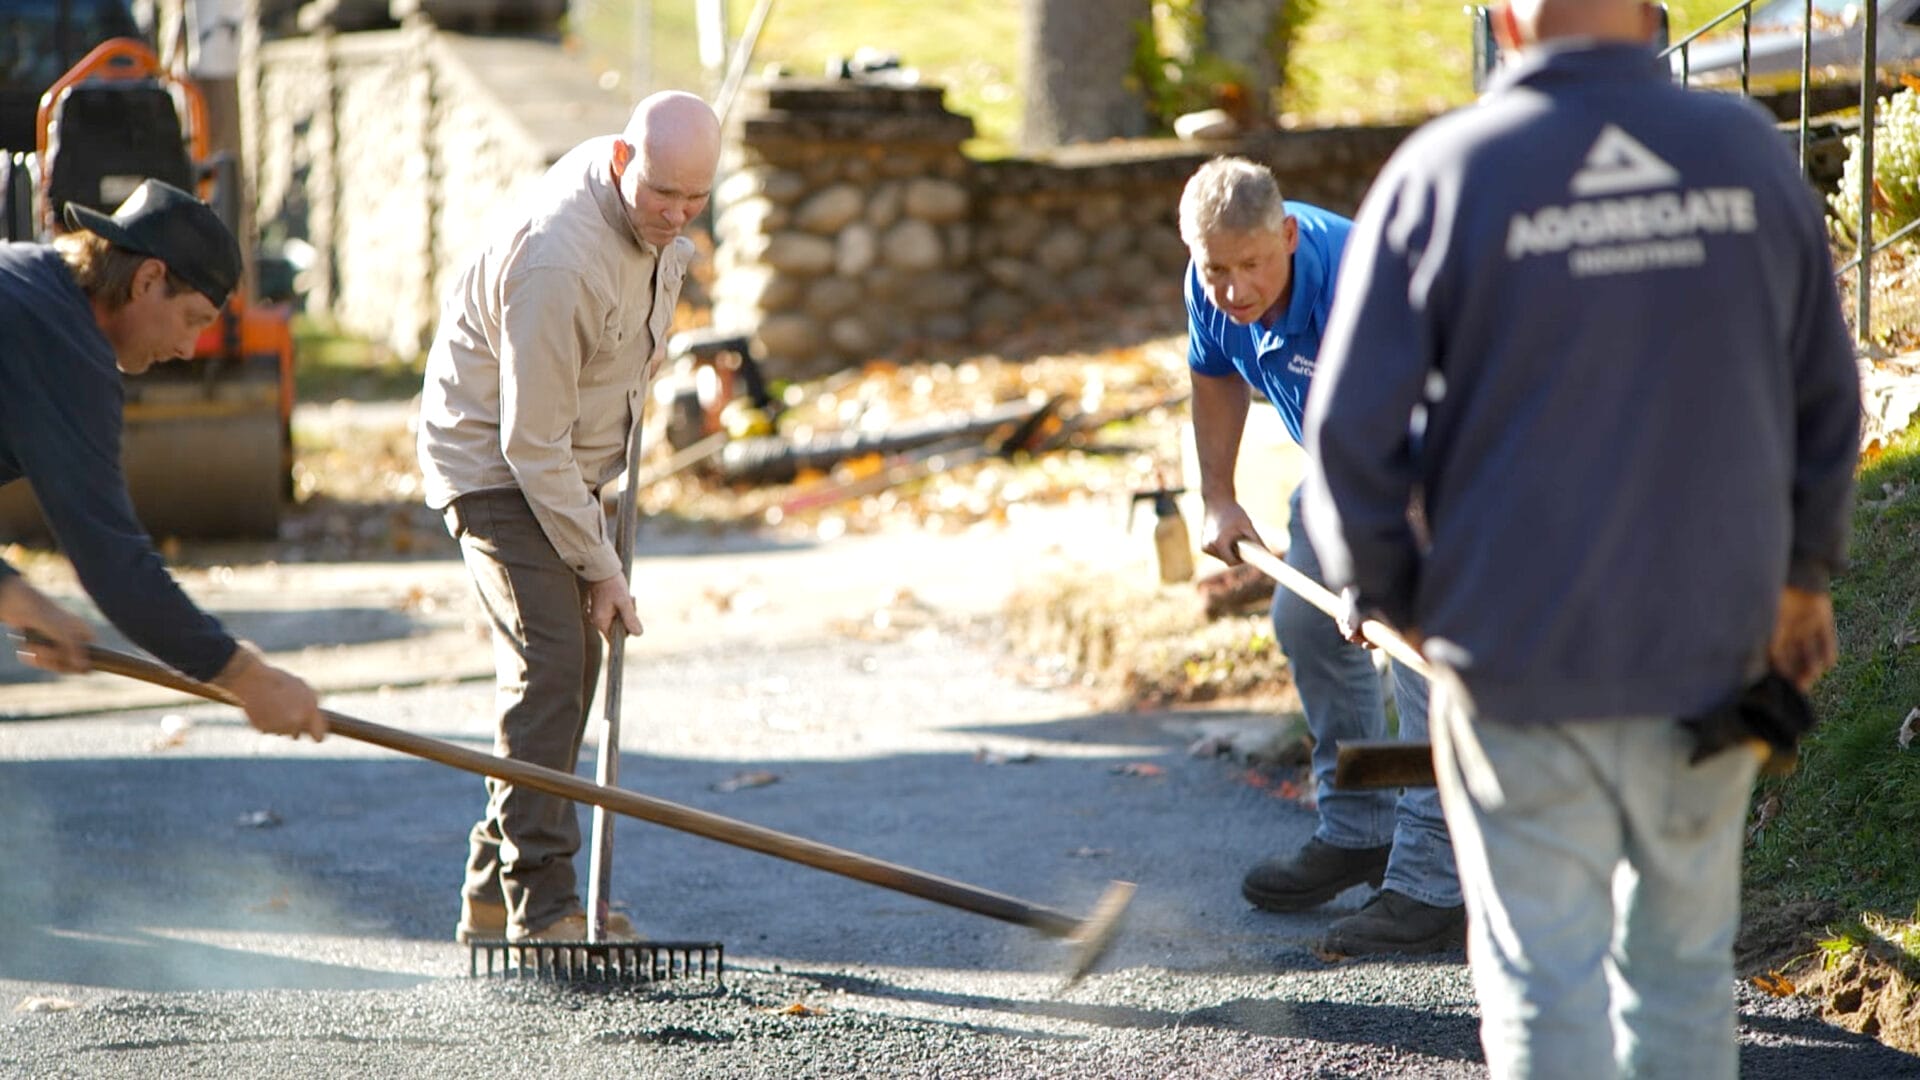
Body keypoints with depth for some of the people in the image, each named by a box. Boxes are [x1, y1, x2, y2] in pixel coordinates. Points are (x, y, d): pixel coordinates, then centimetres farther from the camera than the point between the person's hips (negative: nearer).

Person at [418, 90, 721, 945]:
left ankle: (493, 891, 17)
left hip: (563, 464, 9)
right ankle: (541, 906, -21)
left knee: (572, 663, 9)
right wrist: (599, 567, -21)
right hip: (494, 464, -9)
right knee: (549, 662, -20)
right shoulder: (558, 262, -33)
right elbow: (532, 443, -27)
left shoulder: (648, 223, -7)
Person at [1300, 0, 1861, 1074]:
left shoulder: (1443, 177, -9)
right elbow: (1827, 400, 10)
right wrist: (1804, 572, 25)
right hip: (1711, 652, 3)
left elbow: (1352, 432, -8)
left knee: (1545, 982, 5)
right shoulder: (1749, 153, 0)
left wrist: (1399, 602, 8)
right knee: (1684, 961, 16)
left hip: (1517, 655, -3)